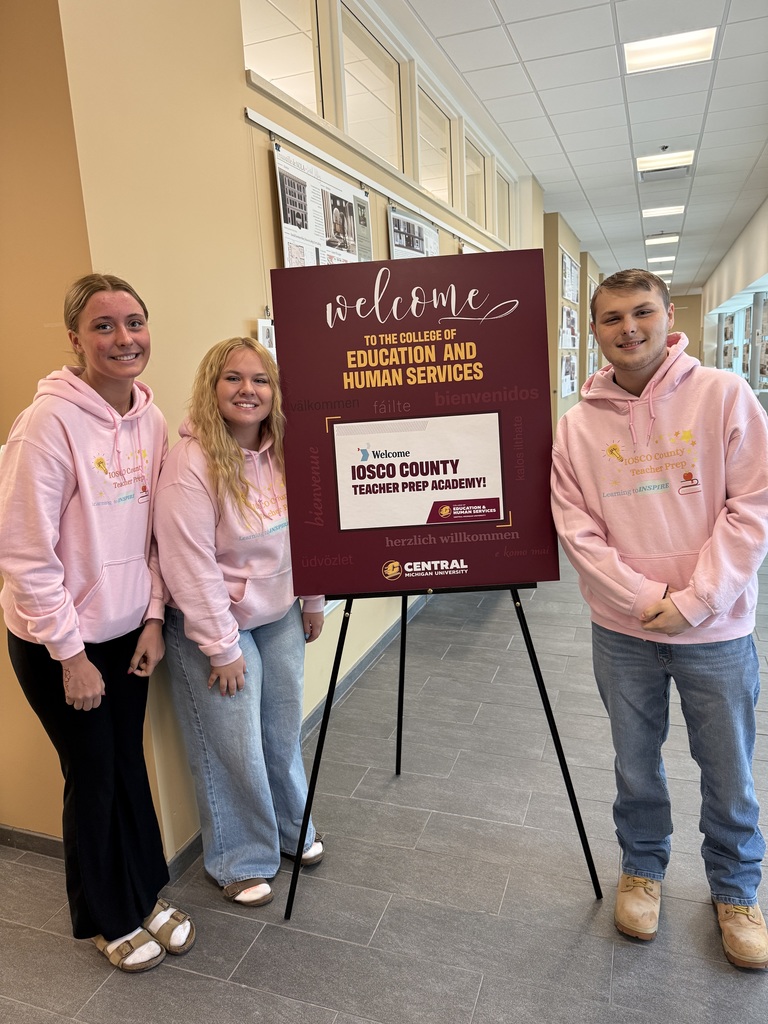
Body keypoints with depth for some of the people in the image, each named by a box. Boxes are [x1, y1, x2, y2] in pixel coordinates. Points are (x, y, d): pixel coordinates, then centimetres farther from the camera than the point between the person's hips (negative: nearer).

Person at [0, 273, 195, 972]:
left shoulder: (152, 420, -2)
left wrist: (153, 618, 1)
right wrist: (72, 654, -15)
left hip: (128, 630, 5)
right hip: (59, 642, -5)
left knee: (130, 764, 19)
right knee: (94, 777, 12)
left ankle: (149, 893, 41)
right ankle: (111, 919, 36)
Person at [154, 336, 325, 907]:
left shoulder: (283, 453, -2)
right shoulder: (191, 464, -21)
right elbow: (189, 565, -21)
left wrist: (314, 602, 11)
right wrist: (223, 648, -18)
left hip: (280, 618, 6)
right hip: (214, 627, -6)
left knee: (285, 732, 19)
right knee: (235, 749, 7)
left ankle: (292, 828, 45)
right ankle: (241, 862, 32)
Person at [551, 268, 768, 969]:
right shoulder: (578, 424, -2)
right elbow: (576, 529, -5)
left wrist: (693, 602, -15)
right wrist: (647, 599, -14)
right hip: (623, 632, 1)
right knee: (637, 767, 18)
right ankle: (642, 869, 44)